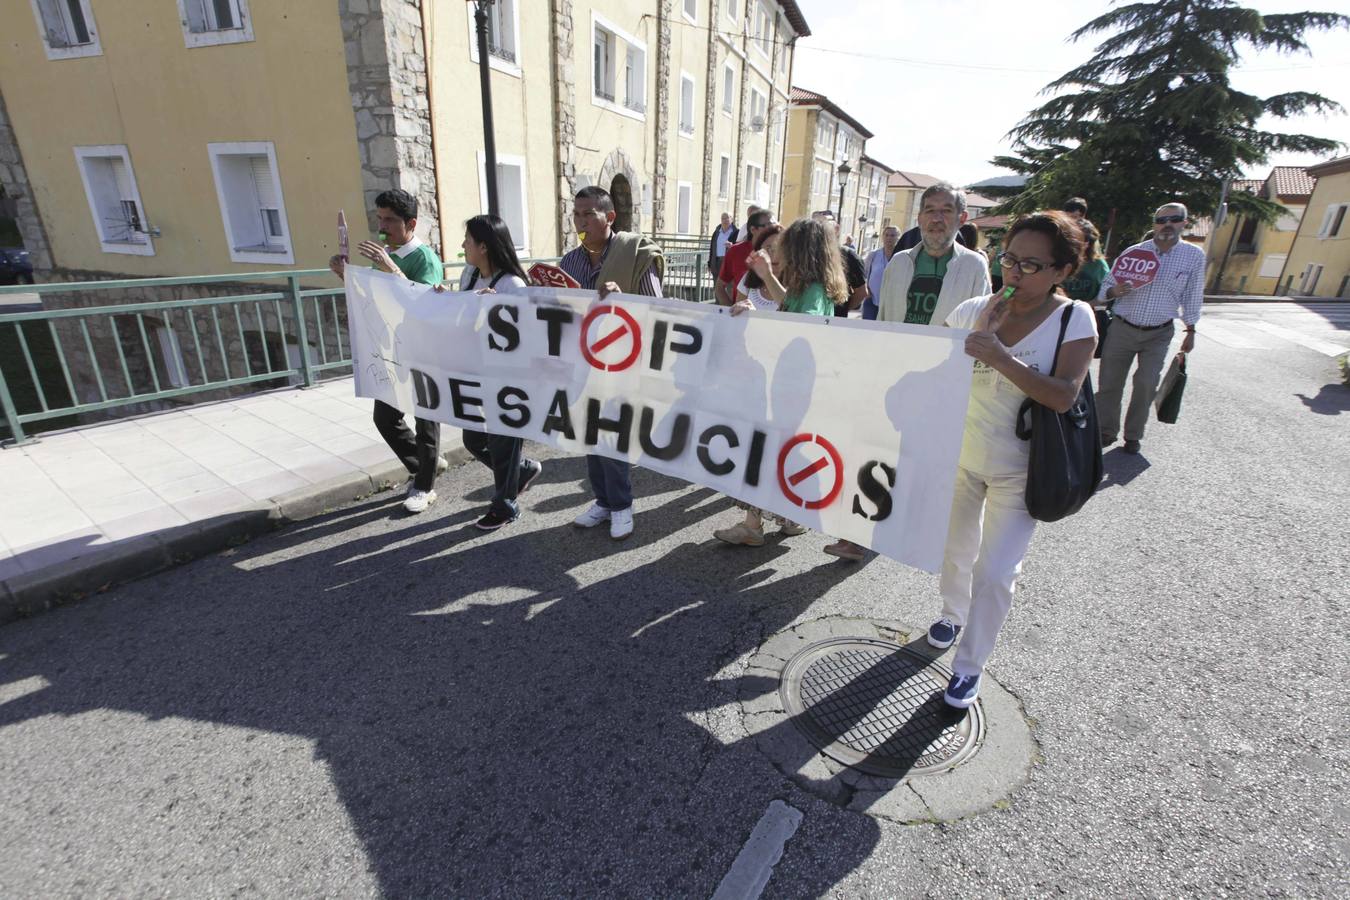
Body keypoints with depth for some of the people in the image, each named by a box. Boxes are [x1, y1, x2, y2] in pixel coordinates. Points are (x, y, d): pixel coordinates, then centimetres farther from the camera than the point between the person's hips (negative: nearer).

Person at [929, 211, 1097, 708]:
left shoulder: (1075, 318, -13)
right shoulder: (974, 310, -6)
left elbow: (1064, 394, -24)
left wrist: (999, 357, -34)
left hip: (1019, 472, -3)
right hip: (961, 457, 3)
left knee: (995, 573, 0)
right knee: (955, 550, 20)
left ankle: (970, 664, 20)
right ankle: (953, 614, 49)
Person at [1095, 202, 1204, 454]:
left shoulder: (1195, 256, 0)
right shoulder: (1133, 251, -1)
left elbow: (1192, 296, 8)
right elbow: (1105, 285, 3)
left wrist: (1190, 331, 10)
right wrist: (1114, 291, -21)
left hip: (1159, 334, 0)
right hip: (1122, 329, 0)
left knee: (1147, 384, -7)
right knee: (1110, 383, 3)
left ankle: (1133, 435, 11)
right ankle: (1106, 431, 18)